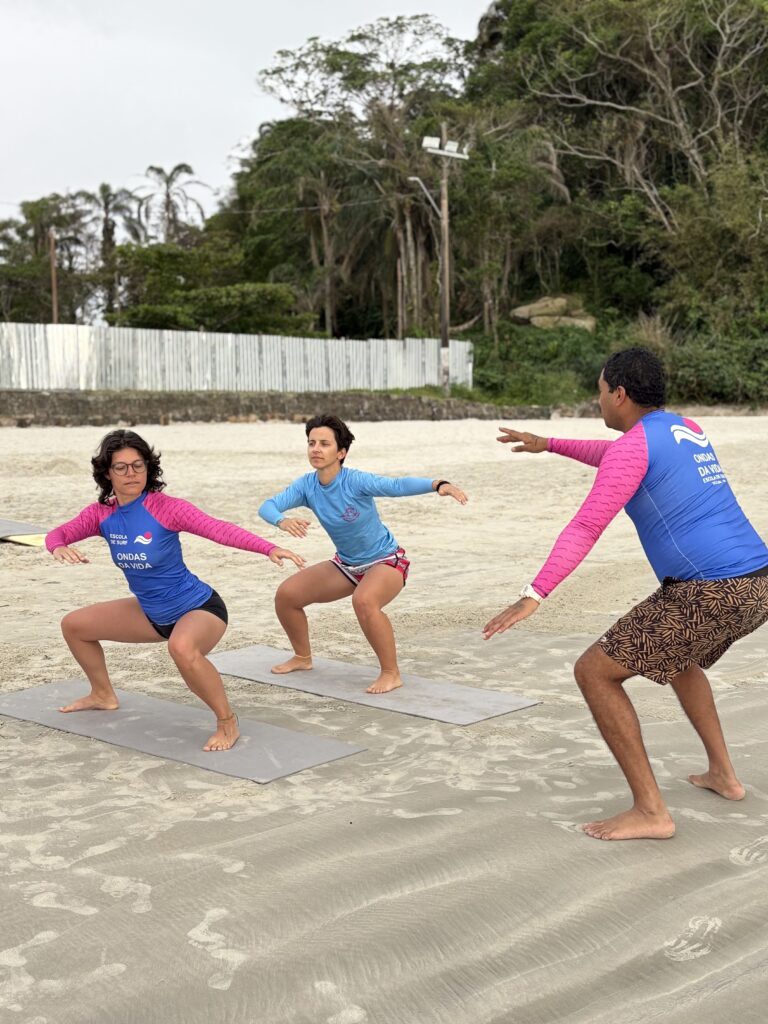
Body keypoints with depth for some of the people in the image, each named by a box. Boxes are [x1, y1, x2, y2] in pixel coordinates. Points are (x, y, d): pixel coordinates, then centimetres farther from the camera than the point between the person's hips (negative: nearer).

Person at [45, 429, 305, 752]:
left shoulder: (165, 508, -23)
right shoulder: (102, 513, -5)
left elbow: (219, 529, -33)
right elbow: (56, 534, 0)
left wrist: (270, 548, -48)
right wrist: (59, 547, -27)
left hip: (198, 608, -7)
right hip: (151, 613, 7)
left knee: (182, 647, -41)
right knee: (73, 625, 15)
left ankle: (227, 723, -19)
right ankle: (103, 696, 38)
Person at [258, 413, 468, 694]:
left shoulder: (356, 481, -28)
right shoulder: (306, 485, -11)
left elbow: (397, 485, -43)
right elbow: (267, 506, -20)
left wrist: (438, 484, -61)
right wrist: (282, 521, -44)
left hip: (385, 560, -7)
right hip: (346, 564, 7)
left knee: (364, 601, -38)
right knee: (286, 594, 3)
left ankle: (391, 673, -20)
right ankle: (303, 657, 27)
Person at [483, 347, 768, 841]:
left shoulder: (634, 444, -7)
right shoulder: (688, 429, 21)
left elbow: (585, 528, -15)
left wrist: (532, 596, -17)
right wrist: (548, 444, 40)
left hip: (708, 593, -9)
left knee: (595, 672, -1)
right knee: (676, 658, 37)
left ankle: (650, 810, -2)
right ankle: (723, 774, 38)